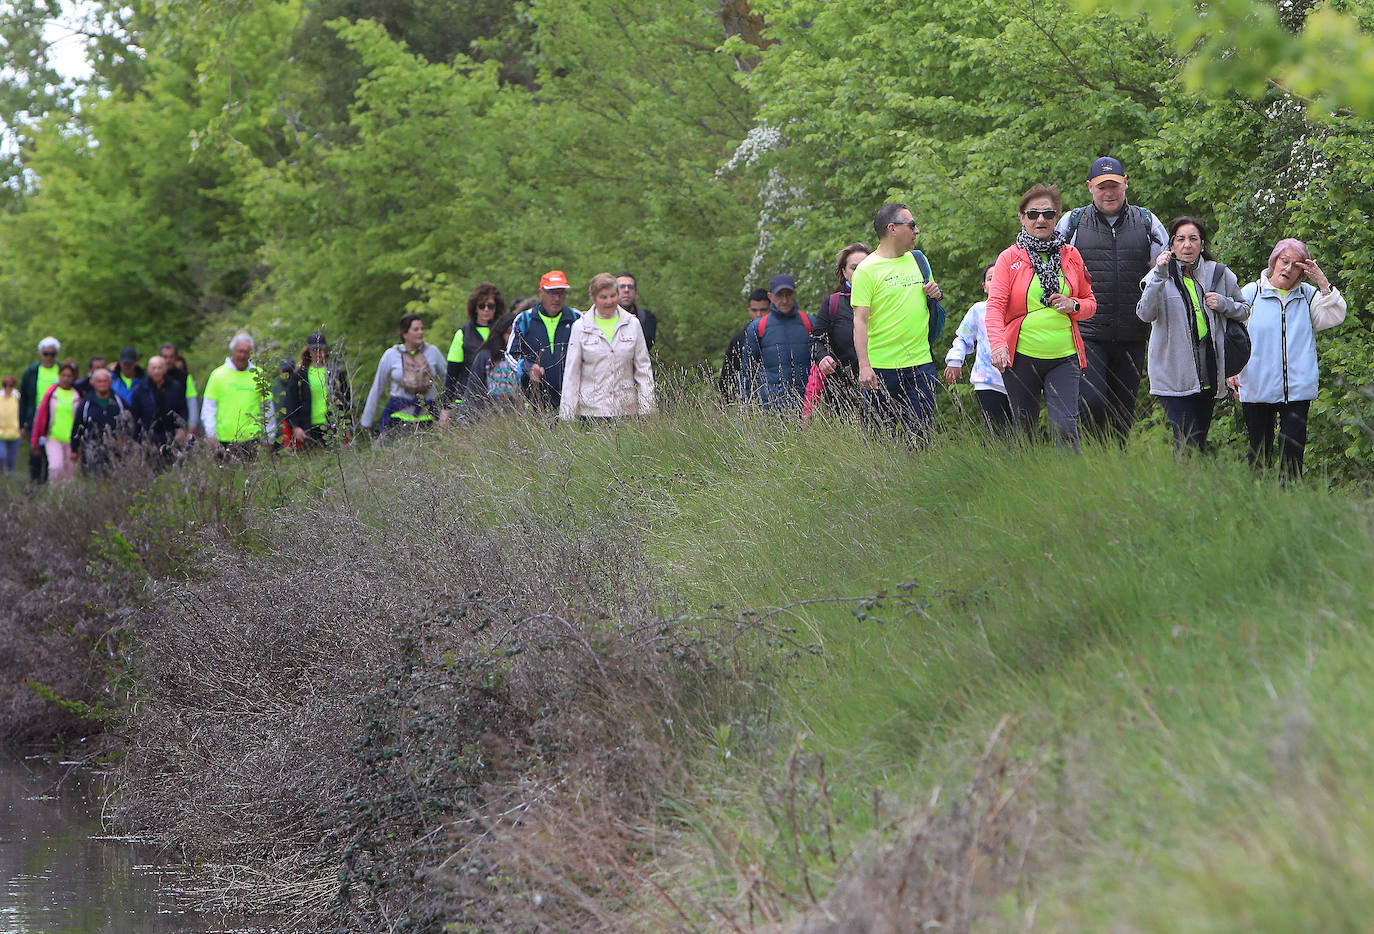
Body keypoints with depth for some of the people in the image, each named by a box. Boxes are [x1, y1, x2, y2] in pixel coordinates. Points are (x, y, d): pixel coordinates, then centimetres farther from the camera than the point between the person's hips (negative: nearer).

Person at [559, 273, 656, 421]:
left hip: (626, 409, 1)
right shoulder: (580, 327, 4)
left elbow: (643, 368, 10)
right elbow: (572, 372, 4)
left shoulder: (632, 324, 8)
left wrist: (647, 409, 4)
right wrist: (567, 416, 0)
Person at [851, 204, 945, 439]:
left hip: (920, 364, 5)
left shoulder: (917, 260, 12)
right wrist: (864, 366, -19)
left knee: (921, 434, 1)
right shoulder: (867, 270, -6)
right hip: (882, 366, -5)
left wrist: (936, 294, 3)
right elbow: (860, 321, -10)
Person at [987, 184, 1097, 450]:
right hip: (1021, 357, -1)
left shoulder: (1071, 256, 10)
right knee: (1025, 431, 6)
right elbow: (995, 305, -8)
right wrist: (997, 344, -25)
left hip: (1064, 358, 1)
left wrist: (1073, 306, -6)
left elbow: (1090, 303, 19)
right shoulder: (1009, 258, 2)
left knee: (1065, 427, -14)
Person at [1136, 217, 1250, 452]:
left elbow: (1244, 310, 18)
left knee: (1200, 441, 10)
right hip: (1174, 375, -4)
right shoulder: (1160, 276, -2)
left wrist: (1223, 304, -4)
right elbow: (1146, 314, -17)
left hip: (1209, 374, 4)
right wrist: (1160, 276, -27)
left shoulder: (1218, 274, 7)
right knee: (1187, 443, -15)